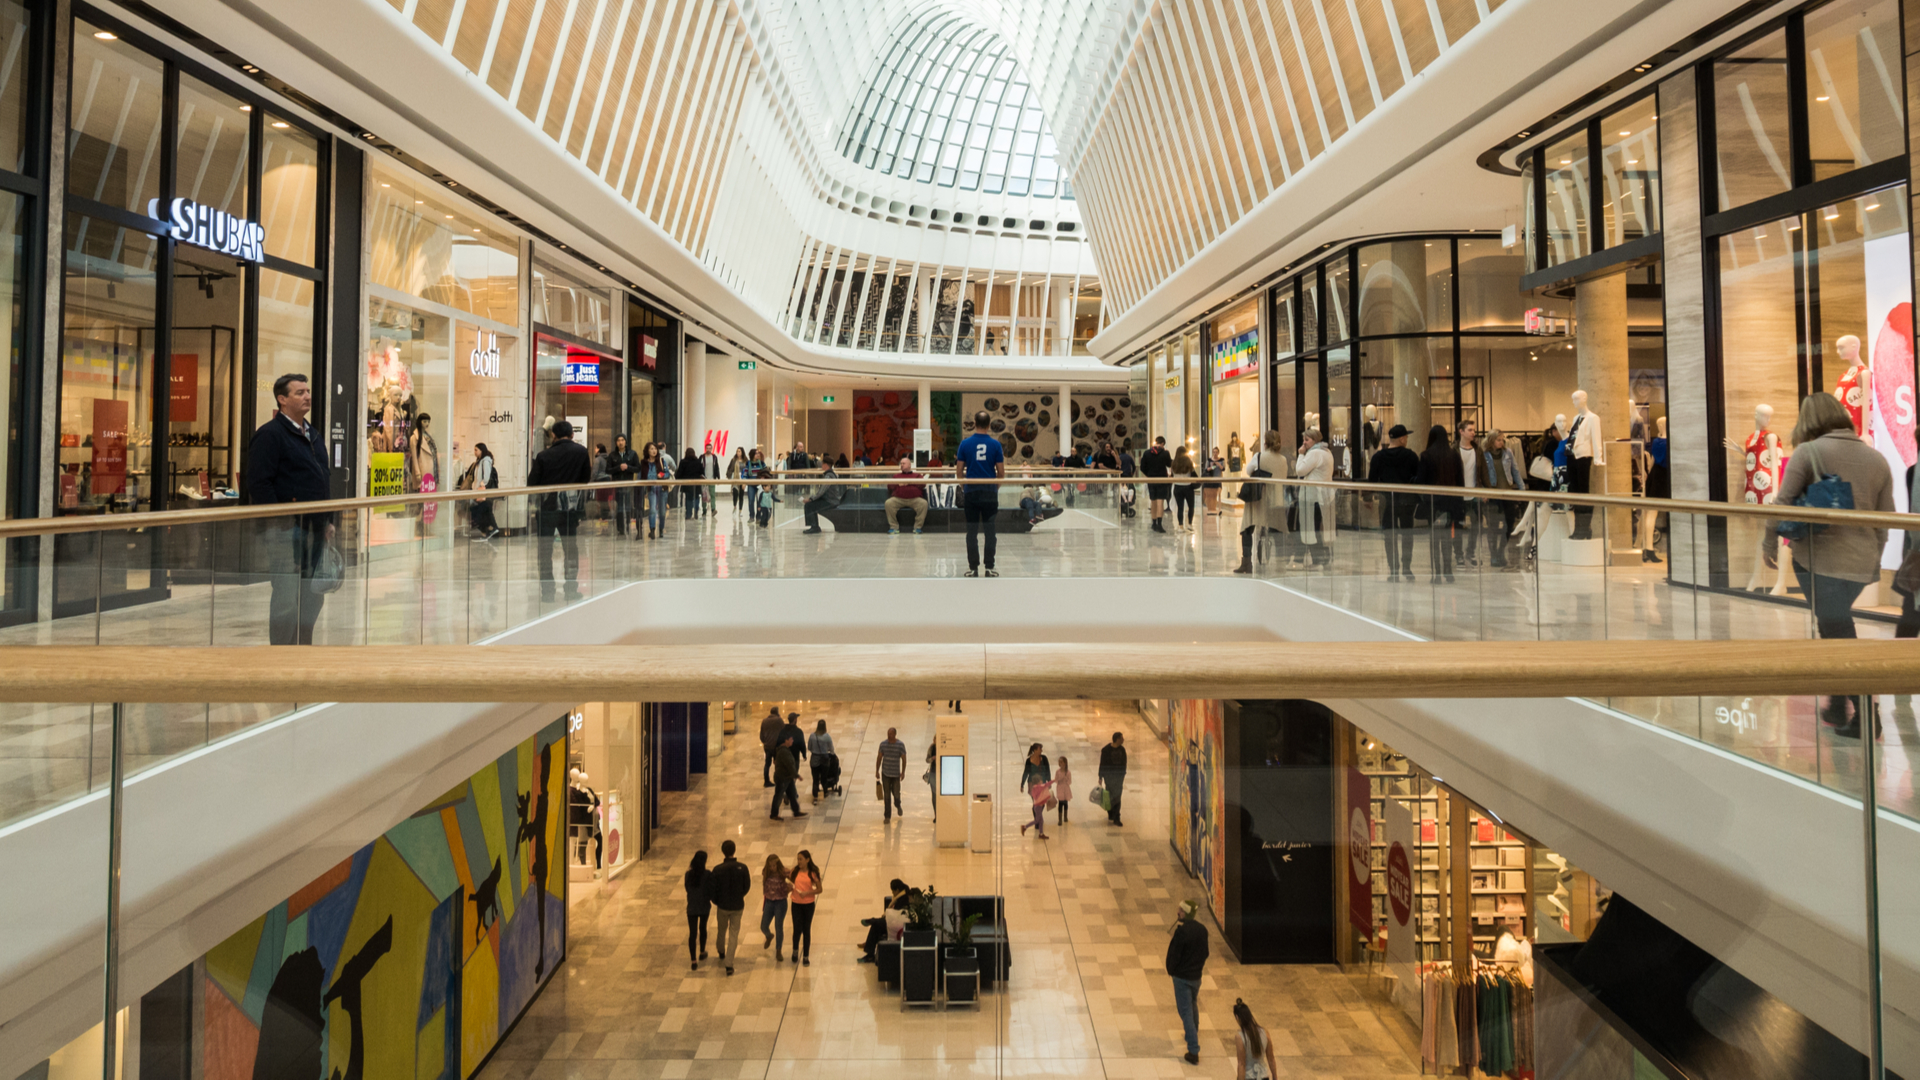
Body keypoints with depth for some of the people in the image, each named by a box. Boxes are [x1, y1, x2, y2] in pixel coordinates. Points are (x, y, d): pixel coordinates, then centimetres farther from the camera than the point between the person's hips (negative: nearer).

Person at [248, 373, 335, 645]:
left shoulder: (313, 434, 18)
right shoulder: (270, 434, -8)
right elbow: (259, 484, -14)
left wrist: (328, 520, 17)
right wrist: (277, 525, -18)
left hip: (314, 529, 8)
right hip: (287, 530, -8)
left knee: (313, 597, 12)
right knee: (287, 597, -5)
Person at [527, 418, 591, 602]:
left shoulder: (543, 456, -6)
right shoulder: (581, 452, -2)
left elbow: (532, 483, -2)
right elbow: (585, 478, 6)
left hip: (547, 507, -1)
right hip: (570, 506, 1)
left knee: (544, 550, 7)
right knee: (570, 549, 11)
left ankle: (547, 592, 6)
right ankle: (571, 590, 11)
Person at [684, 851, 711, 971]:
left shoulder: (688, 874, -11)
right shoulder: (707, 874, -17)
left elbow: (687, 888, 4)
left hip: (691, 907, 0)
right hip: (704, 906, 0)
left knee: (692, 933, 5)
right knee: (703, 929, 22)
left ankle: (693, 960, 0)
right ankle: (702, 953, 38)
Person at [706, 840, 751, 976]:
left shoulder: (717, 870, -18)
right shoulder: (742, 868, -14)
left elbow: (711, 889, -12)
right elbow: (747, 886, -3)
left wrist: (716, 901, 8)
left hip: (722, 906, 0)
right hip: (737, 906, 0)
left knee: (721, 930, 26)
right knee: (734, 935, 8)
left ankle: (721, 952, 49)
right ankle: (729, 964, 4)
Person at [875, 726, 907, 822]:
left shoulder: (901, 745, -8)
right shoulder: (883, 744, -3)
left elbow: (904, 759, -3)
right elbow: (879, 758, 4)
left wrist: (903, 772, -4)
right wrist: (877, 771, 4)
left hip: (896, 774, -1)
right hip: (885, 774, 1)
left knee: (896, 794, 6)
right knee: (886, 796, 3)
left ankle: (897, 805, 41)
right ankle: (887, 817, 12)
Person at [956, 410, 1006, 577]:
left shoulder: (965, 443, -2)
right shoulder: (995, 444, -2)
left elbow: (959, 470, 1)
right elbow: (1001, 472, -2)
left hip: (971, 491, 0)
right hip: (990, 492, 0)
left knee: (972, 531, 5)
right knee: (990, 530, 4)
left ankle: (973, 568, 4)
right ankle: (989, 567, 4)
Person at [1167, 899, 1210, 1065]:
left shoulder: (1181, 931, -25)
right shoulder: (1202, 929, -3)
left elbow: (1174, 953, -18)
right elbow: (1205, 952, 7)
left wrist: (1170, 970, -2)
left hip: (1182, 976, -7)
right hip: (1197, 975, 7)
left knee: (1186, 1012, -1)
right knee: (1193, 1006, 27)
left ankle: (1193, 1052, -2)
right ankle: (1193, 1035, 47)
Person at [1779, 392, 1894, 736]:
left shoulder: (1808, 452, -6)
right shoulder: (1876, 458, 9)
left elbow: (1783, 505, -9)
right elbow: (1885, 519, 13)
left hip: (1820, 560, -5)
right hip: (1862, 564, 5)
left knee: (1838, 636, 3)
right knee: (1837, 627, 20)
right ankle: (1838, 706, 24)